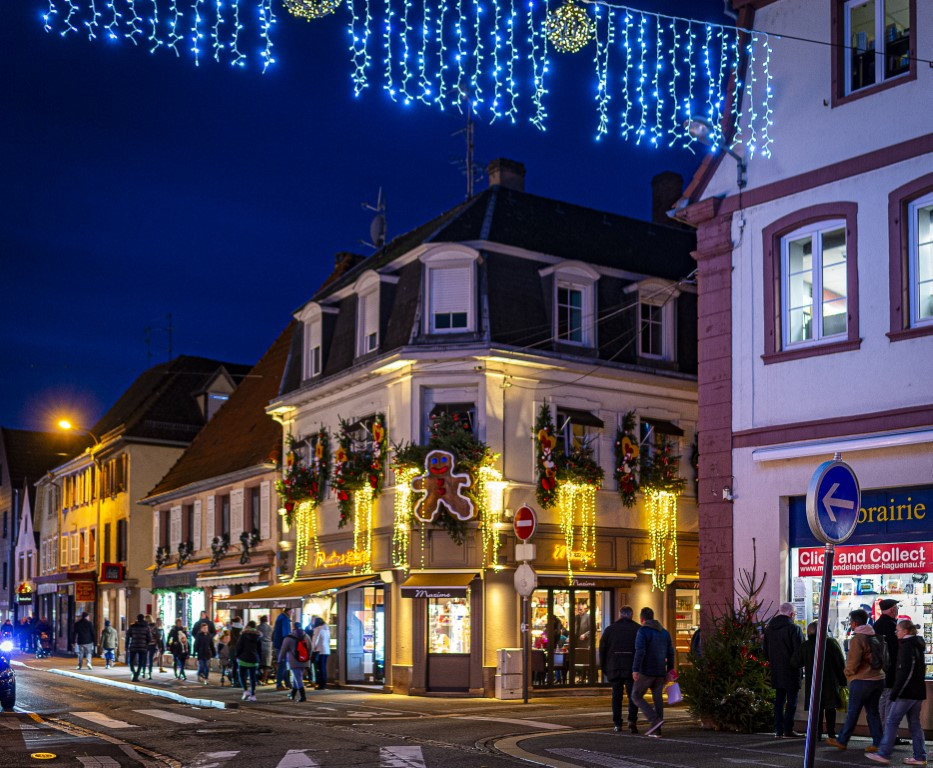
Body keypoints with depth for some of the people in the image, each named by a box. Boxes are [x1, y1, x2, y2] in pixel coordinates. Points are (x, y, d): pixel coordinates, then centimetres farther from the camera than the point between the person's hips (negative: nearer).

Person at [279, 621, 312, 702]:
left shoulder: (289, 638, -6)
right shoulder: (307, 637, 9)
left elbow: (283, 650, -2)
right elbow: (310, 650, 15)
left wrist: (280, 659, 13)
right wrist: (308, 659, 26)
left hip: (294, 662, -5)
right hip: (304, 662, 5)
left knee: (298, 678, -6)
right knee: (296, 678, 20)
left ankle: (302, 696, -15)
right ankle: (292, 694, 31)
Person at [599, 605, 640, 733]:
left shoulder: (610, 629, 7)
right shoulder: (638, 629, 1)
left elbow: (602, 649, 7)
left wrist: (604, 667, 13)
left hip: (614, 668, 2)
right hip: (632, 668, -2)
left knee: (616, 695, 9)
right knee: (632, 694, 5)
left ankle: (617, 724, 8)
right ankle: (632, 720, -12)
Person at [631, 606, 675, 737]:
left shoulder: (642, 631, -10)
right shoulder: (664, 632, 11)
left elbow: (640, 652, -21)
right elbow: (670, 653, 13)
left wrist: (635, 670, -23)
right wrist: (669, 670, 21)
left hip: (646, 672, -6)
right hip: (660, 672, 6)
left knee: (636, 697, 4)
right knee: (657, 698, 9)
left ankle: (655, 720, -10)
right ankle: (656, 730, 6)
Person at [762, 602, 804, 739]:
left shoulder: (769, 628, 8)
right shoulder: (793, 628, -13)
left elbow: (765, 650, 13)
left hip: (776, 670, 6)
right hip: (791, 670, -6)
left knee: (779, 699, 11)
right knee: (792, 699, 2)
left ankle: (778, 730, 9)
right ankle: (788, 728, -2)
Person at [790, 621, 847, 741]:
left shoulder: (805, 646, -2)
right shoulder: (831, 643, -4)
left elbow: (794, 662, 3)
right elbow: (841, 663, -3)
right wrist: (842, 680, 3)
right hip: (831, 682, 0)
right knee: (830, 708, 9)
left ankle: (818, 733, 1)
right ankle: (831, 732, 9)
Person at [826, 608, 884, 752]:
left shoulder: (856, 639, -14)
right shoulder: (876, 636, 9)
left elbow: (852, 662, -16)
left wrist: (848, 673, 2)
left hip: (862, 680, -7)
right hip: (878, 679, 7)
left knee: (853, 712, 3)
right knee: (873, 712, 13)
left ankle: (842, 741, 13)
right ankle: (878, 743, 9)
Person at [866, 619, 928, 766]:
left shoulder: (906, 647, -14)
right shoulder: (917, 645, 14)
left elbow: (905, 672, -20)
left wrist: (895, 692, -19)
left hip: (907, 692, -9)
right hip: (918, 691, 9)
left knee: (891, 721, -5)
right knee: (914, 723, 11)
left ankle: (884, 754, -4)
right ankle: (920, 756, 11)